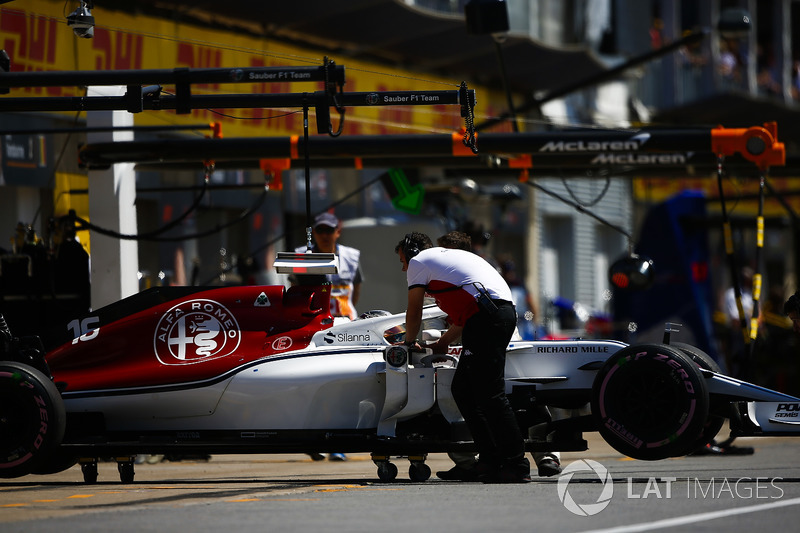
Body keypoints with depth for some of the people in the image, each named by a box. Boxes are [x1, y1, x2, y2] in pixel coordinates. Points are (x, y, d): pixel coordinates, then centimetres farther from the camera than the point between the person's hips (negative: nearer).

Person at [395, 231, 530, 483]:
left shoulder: (418, 262, 11)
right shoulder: (450, 257, 35)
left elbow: (414, 313, 17)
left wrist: (410, 342, 34)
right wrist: (441, 343, 45)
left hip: (486, 317, -9)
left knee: (490, 394, -12)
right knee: (462, 389, 12)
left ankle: (516, 466, -17)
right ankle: (490, 460, 7)